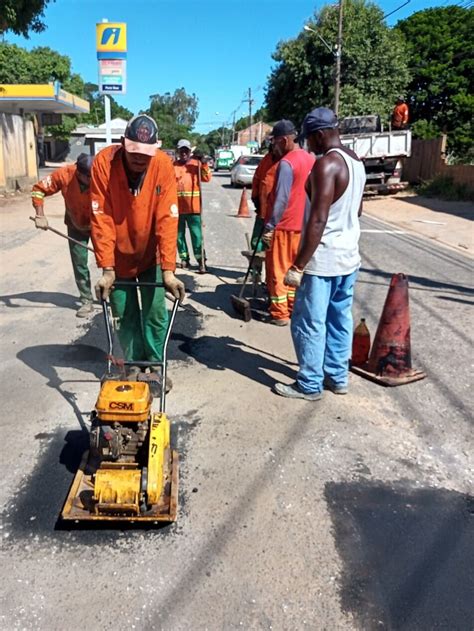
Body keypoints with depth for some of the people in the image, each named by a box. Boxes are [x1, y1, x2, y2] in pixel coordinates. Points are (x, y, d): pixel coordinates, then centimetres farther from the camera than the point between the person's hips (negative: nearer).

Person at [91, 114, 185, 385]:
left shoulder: (164, 165, -21)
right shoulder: (104, 162, -22)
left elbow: (167, 220, -22)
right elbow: (101, 219, -22)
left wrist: (168, 270, -25)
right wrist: (107, 269, -23)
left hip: (150, 255, 0)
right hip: (119, 257, 0)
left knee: (156, 313, 2)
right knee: (126, 316, 9)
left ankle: (156, 364, 21)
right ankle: (134, 364, 28)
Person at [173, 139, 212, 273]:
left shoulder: (196, 163, 5)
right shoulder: (173, 165, 10)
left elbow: (207, 178, -7)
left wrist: (204, 163, -17)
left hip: (193, 206, -3)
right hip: (177, 207, 3)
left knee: (196, 234, -4)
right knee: (179, 235, 9)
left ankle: (201, 261, 0)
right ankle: (184, 259, 20)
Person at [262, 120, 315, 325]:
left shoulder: (286, 163, -18)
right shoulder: (310, 159, 8)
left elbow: (281, 199, -23)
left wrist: (269, 227, -20)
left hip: (283, 226, -8)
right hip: (301, 225, 8)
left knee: (277, 271, 2)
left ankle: (280, 313, 7)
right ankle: (293, 307, 25)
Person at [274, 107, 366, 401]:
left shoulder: (326, 164, -19)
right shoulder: (357, 161, 10)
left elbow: (318, 220, -25)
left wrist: (298, 266, -22)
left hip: (323, 258, -9)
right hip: (349, 255, 9)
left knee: (309, 323, 2)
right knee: (340, 319, 16)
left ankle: (310, 385, 12)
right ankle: (337, 377, 27)